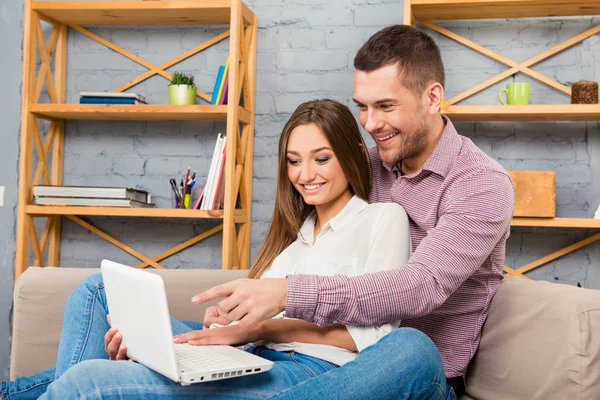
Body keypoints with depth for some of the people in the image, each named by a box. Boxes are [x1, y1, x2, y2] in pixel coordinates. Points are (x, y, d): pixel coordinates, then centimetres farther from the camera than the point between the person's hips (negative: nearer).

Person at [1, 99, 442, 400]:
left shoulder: (384, 218, 3)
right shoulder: (297, 230, 24)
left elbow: (373, 333, -9)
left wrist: (263, 325, -17)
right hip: (255, 362, 8)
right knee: (98, 289, 7)